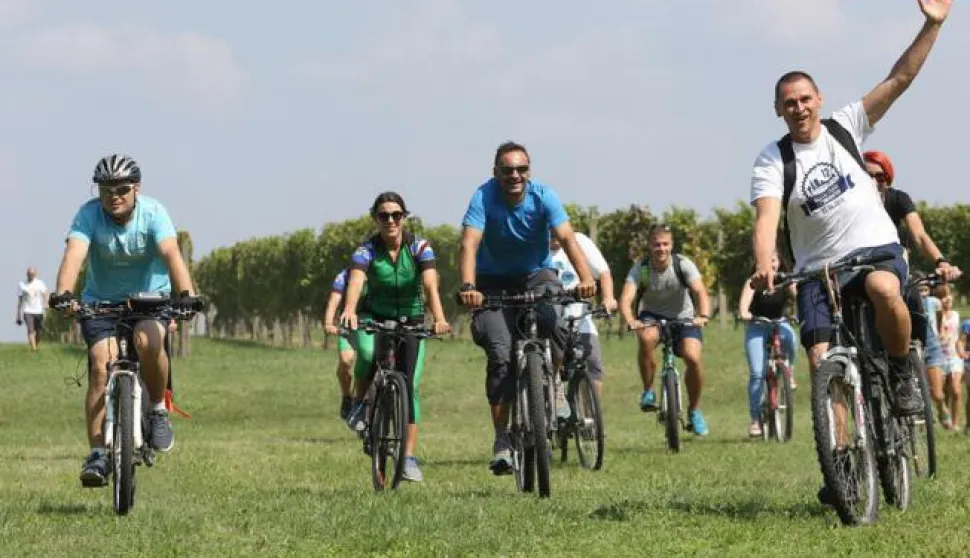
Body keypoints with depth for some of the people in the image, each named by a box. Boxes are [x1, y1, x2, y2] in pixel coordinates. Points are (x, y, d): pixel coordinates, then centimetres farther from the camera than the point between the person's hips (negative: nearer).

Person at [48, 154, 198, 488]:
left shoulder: (153, 213, -17)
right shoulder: (88, 216, -16)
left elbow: (171, 254, -32)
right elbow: (74, 255, -31)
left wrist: (186, 294, -49)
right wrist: (63, 294, -51)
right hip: (101, 302, 1)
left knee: (148, 341, -32)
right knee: (101, 365, -19)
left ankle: (157, 410, -7)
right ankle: (97, 453, -16)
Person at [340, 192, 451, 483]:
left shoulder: (419, 247, -15)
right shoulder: (366, 251, -16)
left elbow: (430, 285, -29)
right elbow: (356, 283, -34)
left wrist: (439, 318, -47)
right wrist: (349, 311, -56)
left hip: (410, 320, 1)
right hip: (374, 317, -1)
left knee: (411, 386, -10)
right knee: (368, 352, -35)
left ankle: (409, 456, -4)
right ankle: (359, 403, -9)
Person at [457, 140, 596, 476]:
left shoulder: (543, 197, -17)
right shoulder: (484, 197, -20)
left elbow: (566, 238, -28)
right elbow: (469, 243, -31)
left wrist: (585, 278, -45)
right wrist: (467, 287, -49)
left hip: (536, 274, 1)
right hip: (494, 280, -1)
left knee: (549, 316, -33)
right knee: (500, 354, -15)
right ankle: (502, 442, -11)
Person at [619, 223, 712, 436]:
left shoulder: (683, 265, -18)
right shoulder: (640, 269, -17)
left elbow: (700, 292, -30)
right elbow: (626, 299, -29)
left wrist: (703, 316, -50)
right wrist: (630, 321, -50)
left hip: (682, 318, 0)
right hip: (652, 316, 0)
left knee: (693, 357, -23)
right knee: (646, 338, -35)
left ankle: (694, 410, 0)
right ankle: (648, 391, -15)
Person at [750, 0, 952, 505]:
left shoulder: (844, 127, 1)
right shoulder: (772, 161, -4)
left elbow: (899, 79, -4)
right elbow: (766, 217, -19)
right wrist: (764, 264, -40)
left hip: (876, 247, -1)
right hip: (818, 268, 1)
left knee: (885, 289, -36)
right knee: (822, 362, -9)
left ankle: (902, 374, -12)